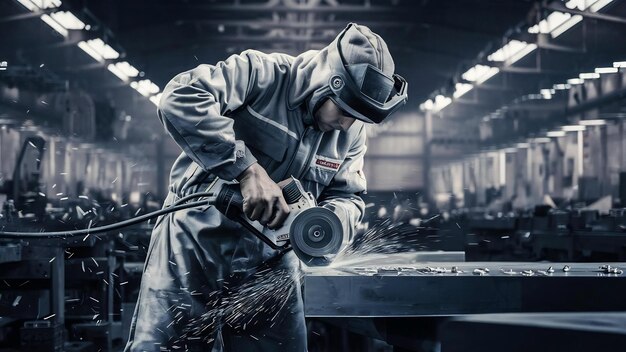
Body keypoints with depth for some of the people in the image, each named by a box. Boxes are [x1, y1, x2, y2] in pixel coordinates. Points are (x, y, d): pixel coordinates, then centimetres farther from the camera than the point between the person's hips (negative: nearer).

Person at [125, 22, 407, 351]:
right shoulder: (262, 74, -17)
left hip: (269, 258, 5)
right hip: (199, 240, -4)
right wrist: (247, 169, -35)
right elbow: (180, 97, -30)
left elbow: (348, 198, 10)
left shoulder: (351, 132, 2)